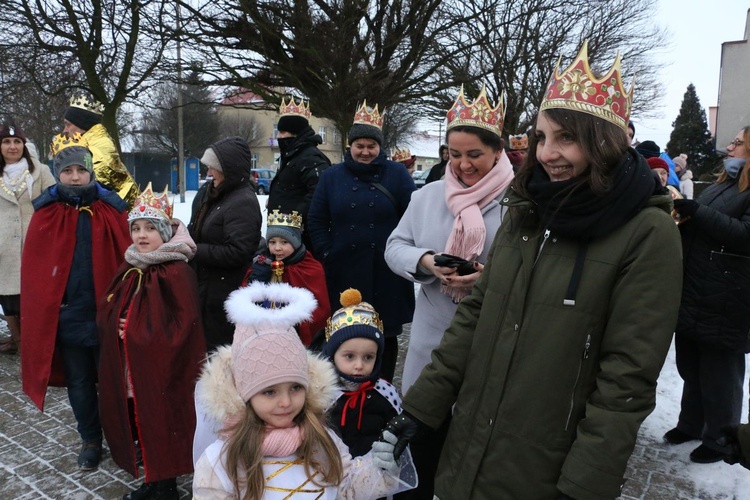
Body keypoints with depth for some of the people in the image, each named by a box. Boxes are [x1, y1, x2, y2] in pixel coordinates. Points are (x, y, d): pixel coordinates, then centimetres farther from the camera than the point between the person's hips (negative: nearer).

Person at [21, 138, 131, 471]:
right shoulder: (46, 213, -1)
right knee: (79, 382, 16)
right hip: (65, 316, 2)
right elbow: (33, 268, 0)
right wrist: (39, 310, -6)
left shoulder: (111, 210, -5)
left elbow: (127, 259, -8)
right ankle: (91, 441, 33)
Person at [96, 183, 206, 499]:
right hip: (129, 364, 8)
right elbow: (107, 312, 14)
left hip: (162, 364, -7)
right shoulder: (130, 268, 8)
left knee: (161, 425, 4)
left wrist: (139, 330, -17)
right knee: (139, 422, 16)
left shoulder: (176, 272, -16)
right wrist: (117, 326, -7)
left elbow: (184, 324, -21)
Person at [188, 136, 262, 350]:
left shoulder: (243, 202, -19)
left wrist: (195, 251, -19)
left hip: (225, 293, -9)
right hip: (203, 285, 9)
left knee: (216, 345, 4)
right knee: (201, 340, 20)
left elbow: (238, 252, -25)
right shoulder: (208, 192, 8)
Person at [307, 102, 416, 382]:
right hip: (343, 274, 1)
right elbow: (316, 222, 7)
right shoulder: (332, 176, 8)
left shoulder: (397, 174, 2)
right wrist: (327, 254, -2)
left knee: (386, 337, 10)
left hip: (386, 275, -1)